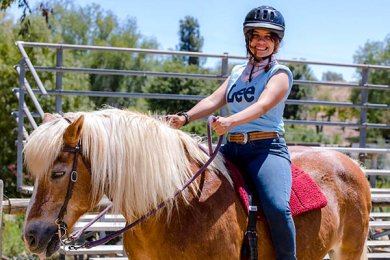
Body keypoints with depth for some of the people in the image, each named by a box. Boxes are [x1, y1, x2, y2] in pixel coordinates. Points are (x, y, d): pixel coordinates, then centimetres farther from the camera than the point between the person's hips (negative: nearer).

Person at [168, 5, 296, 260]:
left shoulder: (280, 74, 1)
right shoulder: (238, 72, 19)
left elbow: (263, 106, -18)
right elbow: (214, 100, 5)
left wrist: (231, 121, -38)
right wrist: (185, 118, -15)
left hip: (267, 149, -6)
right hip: (232, 149, 6)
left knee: (277, 207, -30)